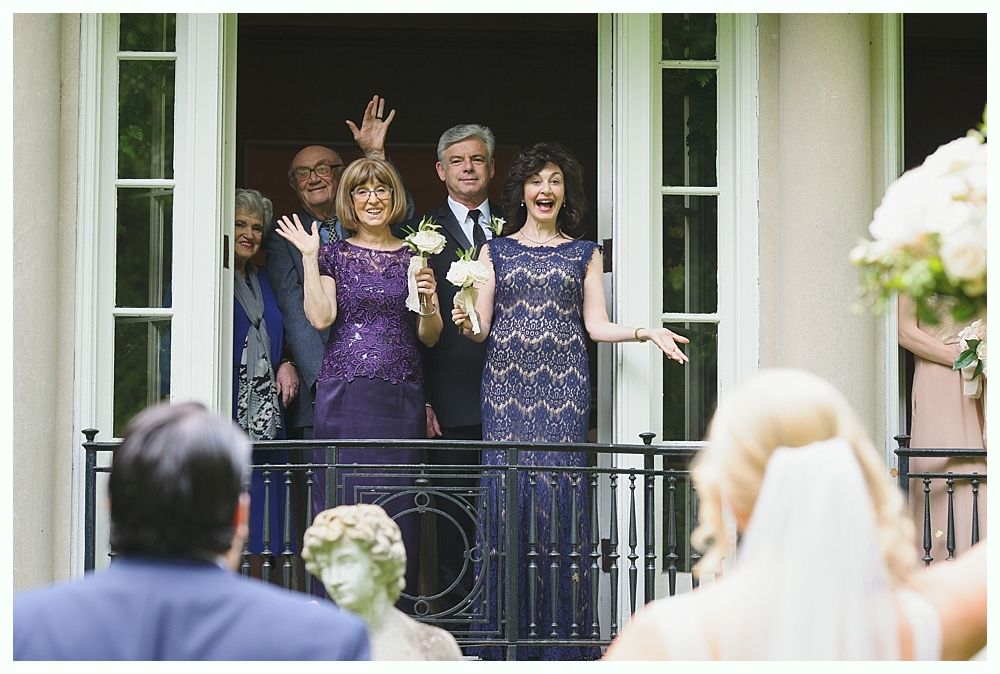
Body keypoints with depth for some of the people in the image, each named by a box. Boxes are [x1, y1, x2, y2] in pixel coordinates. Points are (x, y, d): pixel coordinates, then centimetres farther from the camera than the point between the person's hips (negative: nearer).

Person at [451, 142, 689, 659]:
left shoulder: (585, 253, 14)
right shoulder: (495, 251, 12)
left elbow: (597, 325, 8)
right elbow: (481, 328, 7)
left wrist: (648, 332, -6)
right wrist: (466, 324, -15)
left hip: (563, 383, 0)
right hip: (507, 382, 0)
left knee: (561, 489, -7)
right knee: (507, 487, -6)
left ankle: (563, 639, -3)